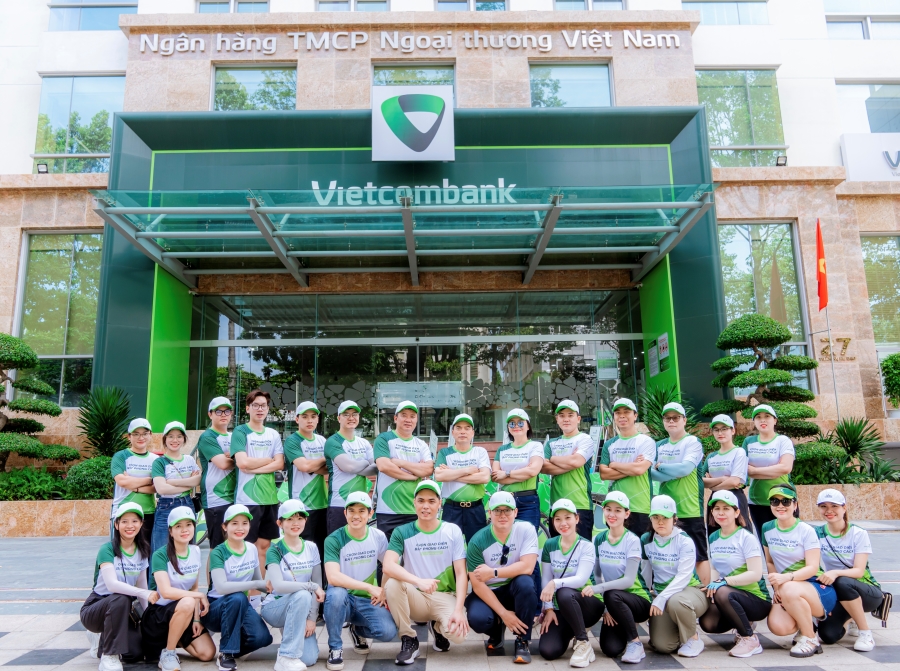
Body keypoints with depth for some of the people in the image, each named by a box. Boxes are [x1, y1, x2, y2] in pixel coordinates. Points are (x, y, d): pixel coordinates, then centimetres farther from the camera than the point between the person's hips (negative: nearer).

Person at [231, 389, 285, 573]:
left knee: (263, 546, 9)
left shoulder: (273, 434, 13)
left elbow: (279, 464, 2)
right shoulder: (240, 432, -1)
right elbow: (242, 463, -14)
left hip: (270, 497, 5)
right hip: (247, 498, -5)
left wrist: (254, 468, -11)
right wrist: (269, 459, -3)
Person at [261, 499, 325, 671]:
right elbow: (278, 585, -27)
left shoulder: (311, 548, 1)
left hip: (301, 610, 4)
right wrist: (312, 587, -26)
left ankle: (289, 632, 16)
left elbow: (319, 587, 0)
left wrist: (312, 618, -10)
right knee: (302, 596, -35)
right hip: (274, 608, -4)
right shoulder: (275, 550, -12)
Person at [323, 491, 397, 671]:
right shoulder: (334, 540, -15)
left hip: (368, 601, 3)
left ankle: (358, 630, 13)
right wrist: (370, 587, -31)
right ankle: (335, 648, -12)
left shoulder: (378, 537, -3)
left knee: (388, 631, -24)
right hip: (343, 599, -3)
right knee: (336, 593, -37)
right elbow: (333, 577, -28)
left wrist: (385, 592, -7)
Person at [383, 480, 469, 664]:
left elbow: (461, 573, -5)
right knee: (392, 584, -31)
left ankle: (437, 628, 9)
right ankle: (409, 640, -9)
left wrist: (458, 609, -19)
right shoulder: (402, 533, -4)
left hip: (445, 597, 0)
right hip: (416, 598, 0)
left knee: (458, 633, -30)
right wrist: (419, 581, -37)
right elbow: (388, 567, -21)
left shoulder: (453, 531, -2)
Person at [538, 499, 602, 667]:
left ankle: (583, 643, -17)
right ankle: (571, 631, 14)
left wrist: (555, 583, -37)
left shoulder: (586, 546, -10)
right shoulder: (549, 545, 2)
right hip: (560, 609, 3)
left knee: (564, 593, -37)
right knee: (548, 651, -19)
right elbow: (545, 579, 1)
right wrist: (548, 609, -9)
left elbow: (581, 579, -22)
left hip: (586, 604, -3)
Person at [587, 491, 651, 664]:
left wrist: (597, 589, -32)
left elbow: (628, 580, -21)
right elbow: (597, 574, 3)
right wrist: (606, 608, -8)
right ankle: (627, 626, 17)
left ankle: (636, 643, -14)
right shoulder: (598, 539, 1)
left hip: (638, 599, -4)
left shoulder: (632, 541, -14)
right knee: (610, 649, -17)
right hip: (613, 603, 4)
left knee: (612, 595, -36)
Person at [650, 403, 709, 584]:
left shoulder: (692, 442, -3)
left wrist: (660, 466, -6)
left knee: (699, 554, 0)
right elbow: (652, 473, 0)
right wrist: (674, 473, -16)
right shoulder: (660, 445, 12)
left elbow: (686, 468, -18)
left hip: (690, 509, -5)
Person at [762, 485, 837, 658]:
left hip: (817, 588, -4)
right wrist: (776, 586, -3)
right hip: (786, 591, 4)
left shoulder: (806, 531, -9)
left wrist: (786, 578, -34)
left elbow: (813, 568, -17)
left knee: (789, 589, -39)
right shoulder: (767, 529, 5)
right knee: (778, 627, -25)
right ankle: (805, 624, 12)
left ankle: (810, 639, -14)